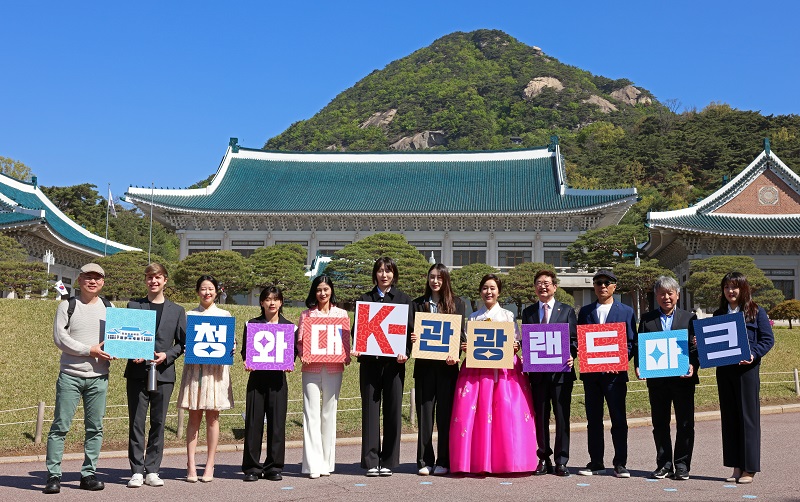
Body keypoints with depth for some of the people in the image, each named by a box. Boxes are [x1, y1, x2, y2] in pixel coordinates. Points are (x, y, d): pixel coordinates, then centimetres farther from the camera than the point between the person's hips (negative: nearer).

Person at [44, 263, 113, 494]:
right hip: (70, 375, -3)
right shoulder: (68, 306, 3)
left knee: (95, 427, 4)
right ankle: (53, 475, 3)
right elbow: (60, 338, -6)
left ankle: (88, 474, 12)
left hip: (98, 377, 3)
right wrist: (90, 350, -13)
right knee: (60, 425, -4)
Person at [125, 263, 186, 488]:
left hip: (163, 373, 1)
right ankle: (137, 471, 7)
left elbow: (182, 342, 9)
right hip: (137, 371, -1)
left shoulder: (177, 310, 11)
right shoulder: (133, 306, 9)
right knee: (136, 423, 0)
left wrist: (167, 355, -9)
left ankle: (152, 470, 12)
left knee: (158, 423, 4)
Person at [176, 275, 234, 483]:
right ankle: (191, 466, 2)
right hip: (194, 368, 0)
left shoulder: (225, 315, 10)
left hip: (217, 368, 0)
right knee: (194, 417, 0)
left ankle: (209, 466, 6)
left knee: (212, 417, 1)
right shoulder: (189, 315, 10)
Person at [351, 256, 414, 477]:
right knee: (370, 410, 0)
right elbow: (357, 328, 9)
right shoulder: (364, 299, 12)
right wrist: (355, 348, -10)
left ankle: (388, 461, 10)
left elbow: (410, 330, 6)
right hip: (369, 361, 1)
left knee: (393, 410, 2)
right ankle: (371, 461, 5)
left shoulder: (404, 299, 10)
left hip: (393, 362, 0)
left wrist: (405, 352, -11)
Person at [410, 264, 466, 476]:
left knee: (445, 412, 1)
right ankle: (425, 461, 7)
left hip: (447, 365, -1)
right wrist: (412, 338, -13)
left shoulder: (456, 303, 9)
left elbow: (459, 333, 3)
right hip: (424, 365, 1)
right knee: (425, 411, 2)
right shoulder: (418, 304, 12)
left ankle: (443, 462, 8)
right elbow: (413, 331, 10)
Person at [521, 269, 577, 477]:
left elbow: (573, 339, 4)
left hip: (561, 371, -2)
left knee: (562, 417, 1)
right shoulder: (528, 312, 13)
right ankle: (543, 460, 15)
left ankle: (561, 461, 8)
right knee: (540, 417, 6)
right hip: (538, 372, 2)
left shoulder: (567, 311, 7)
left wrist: (571, 356, -14)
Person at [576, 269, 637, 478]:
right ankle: (596, 462, 14)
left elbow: (631, 342, 3)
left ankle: (620, 464, 5)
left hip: (615, 372, -2)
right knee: (593, 419, 7)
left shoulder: (626, 312, 7)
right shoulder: (585, 311, 14)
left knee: (618, 419, -2)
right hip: (590, 373, 3)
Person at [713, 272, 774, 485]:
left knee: (748, 416, -1)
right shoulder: (718, 315, 13)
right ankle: (736, 467, 14)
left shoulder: (756, 312, 1)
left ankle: (749, 469, 5)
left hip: (747, 369, -4)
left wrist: (753, 355, -17)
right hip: (723, 370, 5)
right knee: (729, 417, 7)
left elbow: (768, 339, -3)